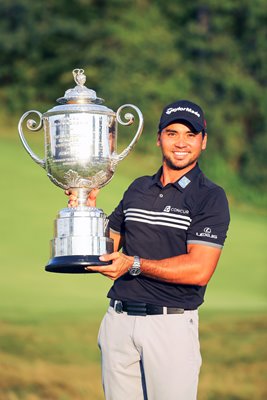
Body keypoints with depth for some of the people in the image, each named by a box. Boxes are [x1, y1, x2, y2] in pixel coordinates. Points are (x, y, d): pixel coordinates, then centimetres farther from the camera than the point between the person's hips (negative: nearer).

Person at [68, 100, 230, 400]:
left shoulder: (210, 197, -4)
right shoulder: (138, 189, 14)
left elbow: (199, 270, -15)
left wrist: (134, 264, -20)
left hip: (172, 322, -5)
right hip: (119, 319, 5)